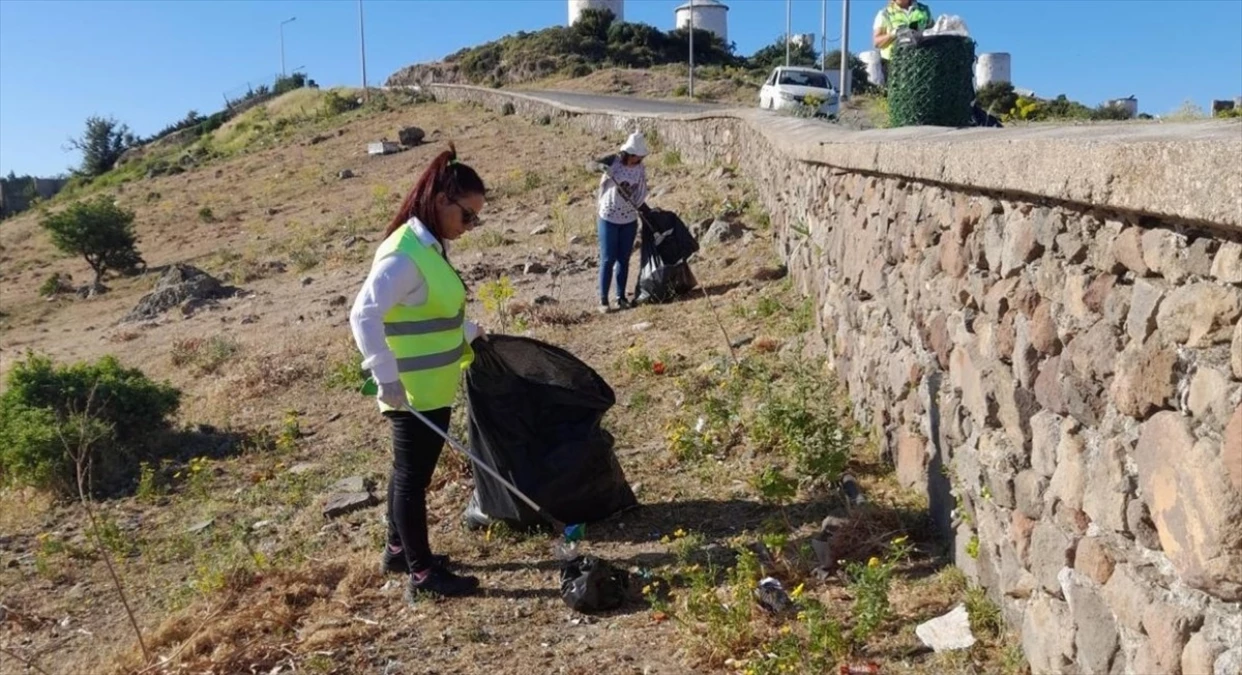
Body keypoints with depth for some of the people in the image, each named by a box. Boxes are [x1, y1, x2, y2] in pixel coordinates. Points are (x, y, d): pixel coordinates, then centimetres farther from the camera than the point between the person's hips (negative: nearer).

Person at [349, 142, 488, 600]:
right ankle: (422, 572, 18)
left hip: (434, 390, 9)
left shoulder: (432, 246, 7)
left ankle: (398, 550, 37)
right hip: (413, 393, -9)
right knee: (413, 477, 4)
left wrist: (470, 332, 20)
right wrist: (388, 379, -29)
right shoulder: (403, 255, -23)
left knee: (409, 473, 21)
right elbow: (364, 316, -28)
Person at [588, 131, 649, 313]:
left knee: (624, 259, 9)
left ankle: (621, 297, 19)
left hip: (629, 220, 4)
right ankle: (603, 300, 3)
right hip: (609, 218, -4)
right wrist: (602, 166, -43)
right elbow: (592, 165, -25)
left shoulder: (640, 169, -1)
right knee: (608, 259, -2)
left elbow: (639, 196, 5)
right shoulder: (614, 161, -11)